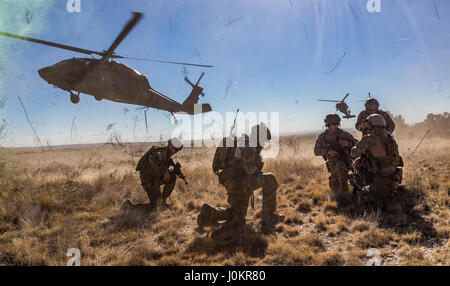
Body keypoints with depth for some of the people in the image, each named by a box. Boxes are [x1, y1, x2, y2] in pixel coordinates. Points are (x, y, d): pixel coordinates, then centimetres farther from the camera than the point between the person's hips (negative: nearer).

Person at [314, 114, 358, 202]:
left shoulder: (343, 134, -9)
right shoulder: (322, 136, -4)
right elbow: (316, 151, -11)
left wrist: (348, 143, -30)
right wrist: (327, 151, -29)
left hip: (345, 162, -3)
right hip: (333, 165, 3)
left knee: (339, 166, -37)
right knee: (334, 186, 4)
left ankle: (344, 186, -19)